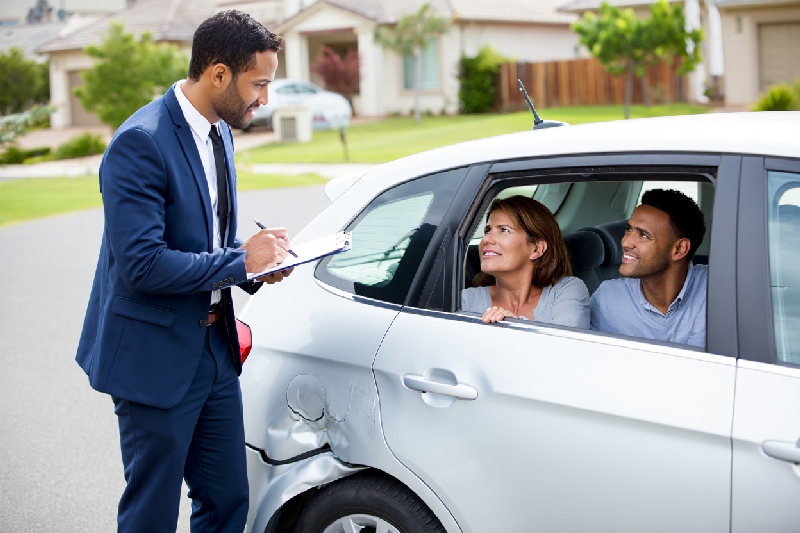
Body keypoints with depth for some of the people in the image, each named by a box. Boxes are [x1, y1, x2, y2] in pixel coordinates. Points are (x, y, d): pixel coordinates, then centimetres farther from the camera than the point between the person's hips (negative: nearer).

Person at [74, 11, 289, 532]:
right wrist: (240, 260, -19)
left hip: (215, 347, 8)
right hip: (156, 356, -8)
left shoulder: (220, 132, 8)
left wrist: (258, 260, -2)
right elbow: (142, 265, -26)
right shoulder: (141, 142, -21)